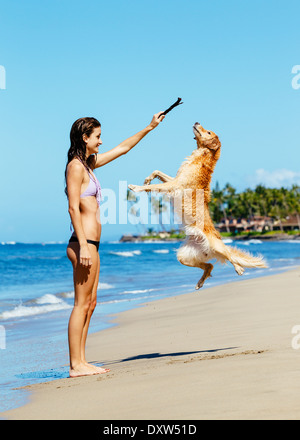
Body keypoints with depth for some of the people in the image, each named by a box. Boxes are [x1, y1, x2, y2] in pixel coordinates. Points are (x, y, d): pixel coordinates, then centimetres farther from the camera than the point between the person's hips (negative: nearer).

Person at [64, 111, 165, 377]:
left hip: (90, 245, 10)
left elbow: (123, 148, 29)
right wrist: (83, 247, -22)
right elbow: (74, 208, -17)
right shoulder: (76, 166, -9)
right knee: (82, 304, -8)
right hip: (84, 244, -10)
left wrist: (149, 128, 31)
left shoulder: (89, 163, 17)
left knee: (90, 304, 9)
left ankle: (81, 361, 12)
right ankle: (76, 365, -5)